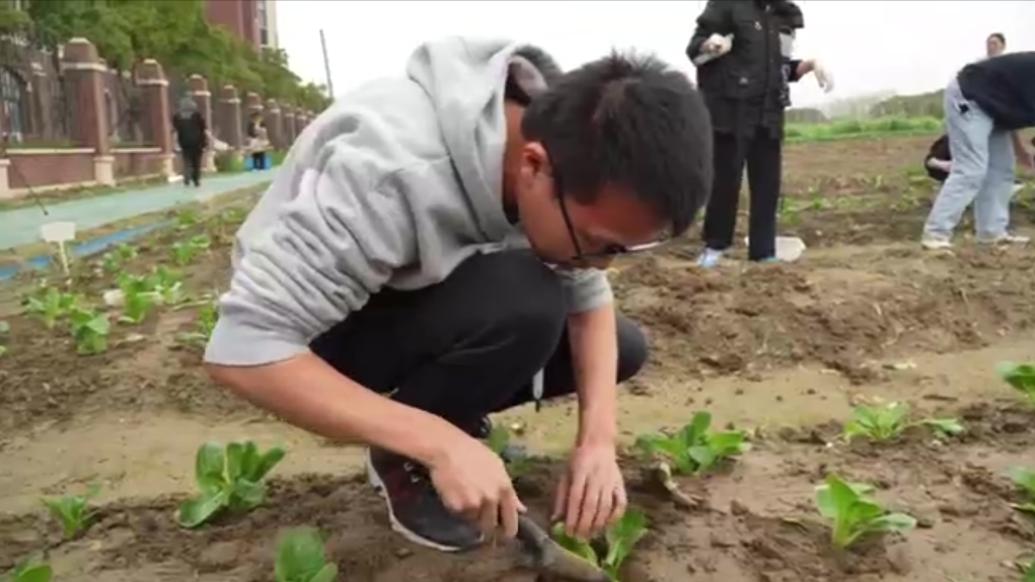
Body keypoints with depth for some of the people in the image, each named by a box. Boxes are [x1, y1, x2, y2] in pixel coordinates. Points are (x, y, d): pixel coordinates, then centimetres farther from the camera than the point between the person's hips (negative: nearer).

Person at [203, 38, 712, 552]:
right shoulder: (391, 168, -39)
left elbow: (588, 295, -7)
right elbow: (242, 351, -38)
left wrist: (597, 438, -22)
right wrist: (441, 444, -38)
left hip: (430, 306, 6)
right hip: (323, 330, -6)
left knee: (623, 348, -7)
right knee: (524, 305, -32)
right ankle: (405, 459, -7)